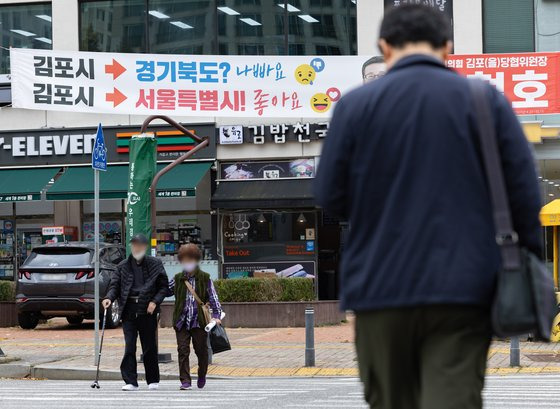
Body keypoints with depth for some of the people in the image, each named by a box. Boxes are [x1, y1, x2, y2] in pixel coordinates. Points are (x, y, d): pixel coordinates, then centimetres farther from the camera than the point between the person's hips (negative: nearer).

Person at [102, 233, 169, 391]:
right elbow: (115, 285, 8)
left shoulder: (155, 264, 6)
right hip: (129, 311, 1)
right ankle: (130, 381, -4)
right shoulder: (123, 266, 9)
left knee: (150, 347, 6)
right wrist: (109, 298, -12)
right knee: (129, 347, -6)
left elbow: (164, 286, 7)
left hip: (148, 312, -1)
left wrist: (155, 301, -8)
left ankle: (153, 380, 19)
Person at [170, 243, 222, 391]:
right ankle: (185, 380, -6)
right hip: (182, 320, 1)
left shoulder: (205, 279, 2)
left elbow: (213, 298, 0)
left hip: (199, 321, -1)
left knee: (201, 350, 9)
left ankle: (202, 376, 33)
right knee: (183, 350, -8)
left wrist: (216, 315, -9)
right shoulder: (178, 279, 8)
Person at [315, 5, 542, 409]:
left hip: (381, 288, 1)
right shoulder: (487, 100, 2)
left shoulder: (355, 104, 1)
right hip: (463, 288, -1)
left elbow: (330, 197, 3)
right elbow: (524, 190, -1)